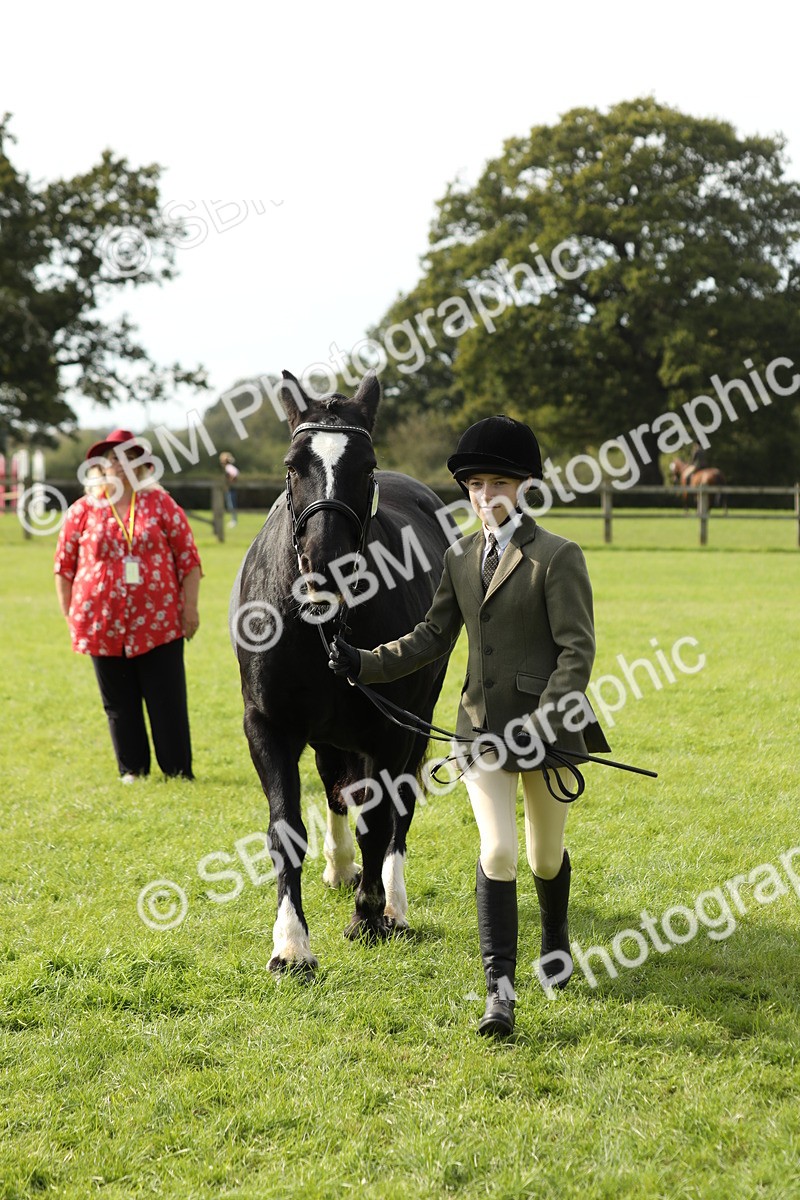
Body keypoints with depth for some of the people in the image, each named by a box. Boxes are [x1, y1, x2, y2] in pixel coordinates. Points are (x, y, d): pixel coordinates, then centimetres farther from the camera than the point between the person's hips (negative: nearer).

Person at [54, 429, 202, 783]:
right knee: (120, 704, 8)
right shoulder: (83, 510, 3)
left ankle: (179, 771, 8)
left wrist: (190, 607, -2)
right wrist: (71, 617, 4)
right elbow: (64, 566, 7)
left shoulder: (161, 504, 3)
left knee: (168, 701, 1)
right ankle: (132, 770, 18)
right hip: (103, 627, 1)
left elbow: (188, 557, 4)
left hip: (159, 623, -1)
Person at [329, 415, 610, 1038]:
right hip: (483, 727, 3)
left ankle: (556, 938, 45)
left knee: (546, 854, 13)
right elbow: (432, 637, 12)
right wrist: (365, 663, -1)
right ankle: (500, 989, -8)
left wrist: (543, 719, -25)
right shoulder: (461, 557, 7)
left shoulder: (558, 556, -11)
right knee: (497, 851, -9)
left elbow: (577, 649, -15)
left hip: (548, 727, -3)